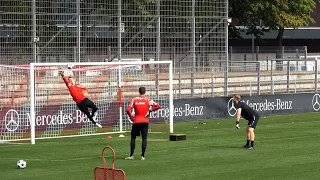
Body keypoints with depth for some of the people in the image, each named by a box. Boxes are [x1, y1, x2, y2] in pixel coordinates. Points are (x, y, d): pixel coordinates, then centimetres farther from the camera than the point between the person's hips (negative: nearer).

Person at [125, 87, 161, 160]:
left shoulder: (134, 100, 0)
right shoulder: (148, 100, 0)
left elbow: (128, 110, -8)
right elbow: (158, 106, -7)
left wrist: (131, 117, 6)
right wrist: (150, 110, 3)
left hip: (136, 121, 0)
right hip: (145, 121, 0)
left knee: (133, 138, 11)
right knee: (144, 138, 3)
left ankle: (131, 155, 6)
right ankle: (142, 156, -2)